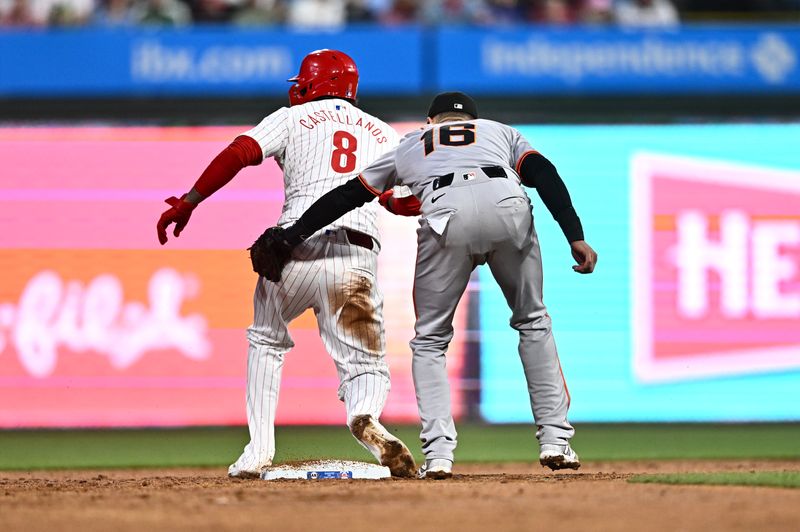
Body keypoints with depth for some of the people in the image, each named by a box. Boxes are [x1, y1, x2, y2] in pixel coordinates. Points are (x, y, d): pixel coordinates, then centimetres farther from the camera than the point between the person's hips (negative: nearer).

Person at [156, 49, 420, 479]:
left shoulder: (293, 118, 15)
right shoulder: (383, 134, 23)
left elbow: (240, 152, -1)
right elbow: (409, 202, 14)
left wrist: (188, 202, 0)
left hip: (297, 246, -1)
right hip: (358, 257, 1)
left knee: (266, 340, 25)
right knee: (364, 361, 8)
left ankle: (259, 450, 14)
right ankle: (366, 416, -29)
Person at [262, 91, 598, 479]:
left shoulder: (410, 146, 37)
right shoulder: (501, 132, 36)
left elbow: (347, 196, 37)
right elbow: (545, 174, 16)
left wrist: (288, 237, 42)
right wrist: (576, 237, 7)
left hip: (445, 214, 0)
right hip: (507, 204, 0)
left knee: (430, 340, 15)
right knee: (533, 321, 21)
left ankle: (438, 454, 0)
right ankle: (554, 440, 13)